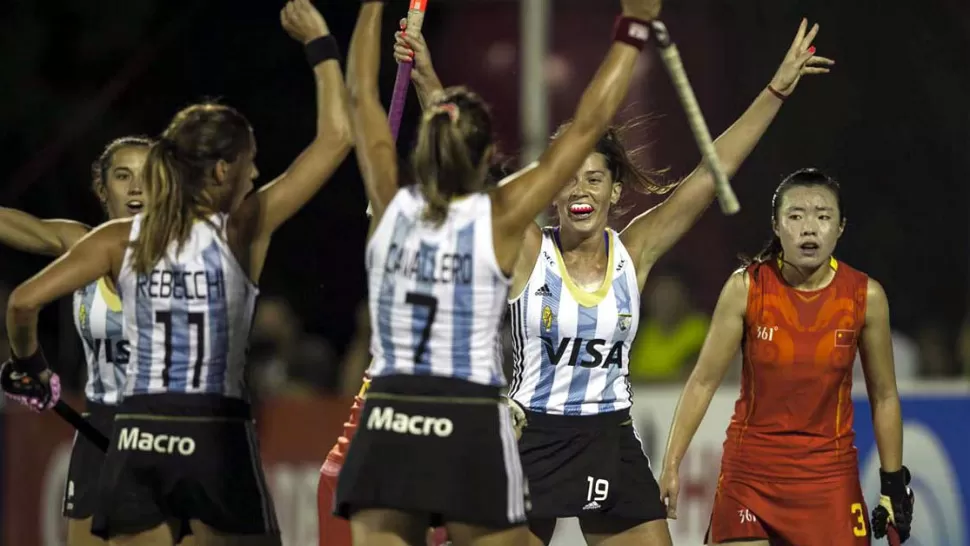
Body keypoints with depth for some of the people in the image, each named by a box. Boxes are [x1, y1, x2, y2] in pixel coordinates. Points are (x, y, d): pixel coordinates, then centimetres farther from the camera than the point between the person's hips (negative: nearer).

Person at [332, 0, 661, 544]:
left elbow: (362, 94, 12)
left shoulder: (392, 206, 1)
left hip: (388, 430, 3)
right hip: (471, 432, -2)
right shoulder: (499, 217, -6)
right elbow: (589, 124, -3)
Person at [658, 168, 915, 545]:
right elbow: (703, 382, -3)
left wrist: (894, 485, 4)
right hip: (750, 470, -1)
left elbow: (884, 397, 5)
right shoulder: (746, 288, -9)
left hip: (830, 473, 1)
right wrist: (671, 467, -7)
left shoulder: (866, 297, -5)